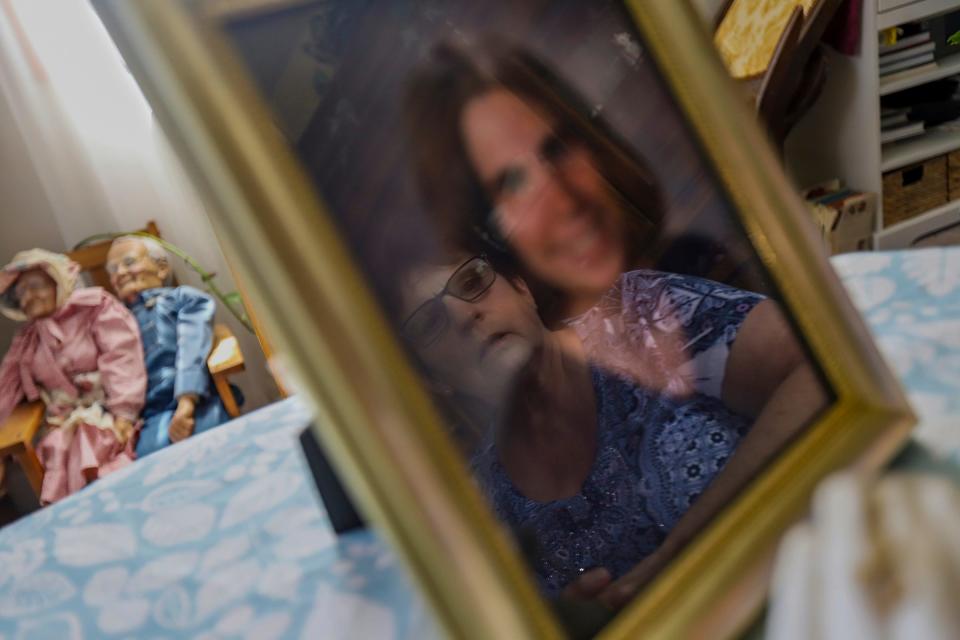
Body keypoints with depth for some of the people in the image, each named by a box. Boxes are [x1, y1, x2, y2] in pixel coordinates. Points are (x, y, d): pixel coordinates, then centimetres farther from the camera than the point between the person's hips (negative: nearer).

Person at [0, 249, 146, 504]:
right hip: (65, 425, 4)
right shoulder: (26, 340, 24)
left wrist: (124, 413, -18)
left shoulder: (95, 305, 7)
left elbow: (121, 356, -5)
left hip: (107, 411, -4)